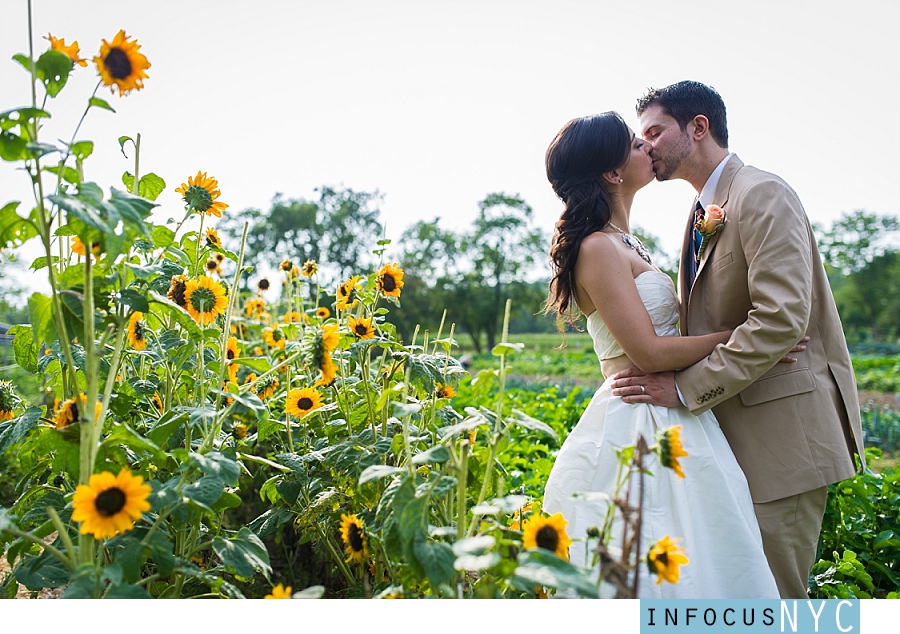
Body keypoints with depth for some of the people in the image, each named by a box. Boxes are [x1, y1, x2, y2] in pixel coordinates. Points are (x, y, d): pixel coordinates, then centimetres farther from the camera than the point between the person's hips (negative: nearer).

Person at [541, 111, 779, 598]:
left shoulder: (623, 243, 16)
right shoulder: (599, 248, -16)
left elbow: (668, 320, 21)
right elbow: (648, 352, -19)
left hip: (664, 423, 10)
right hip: (641, 429, -10)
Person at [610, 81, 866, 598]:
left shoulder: (762, 195, -13)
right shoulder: (703, 212, 16)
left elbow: (781, 319, -24)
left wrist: (686, 388, -22)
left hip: (781, 429, -9)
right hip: (735, 435, 9)